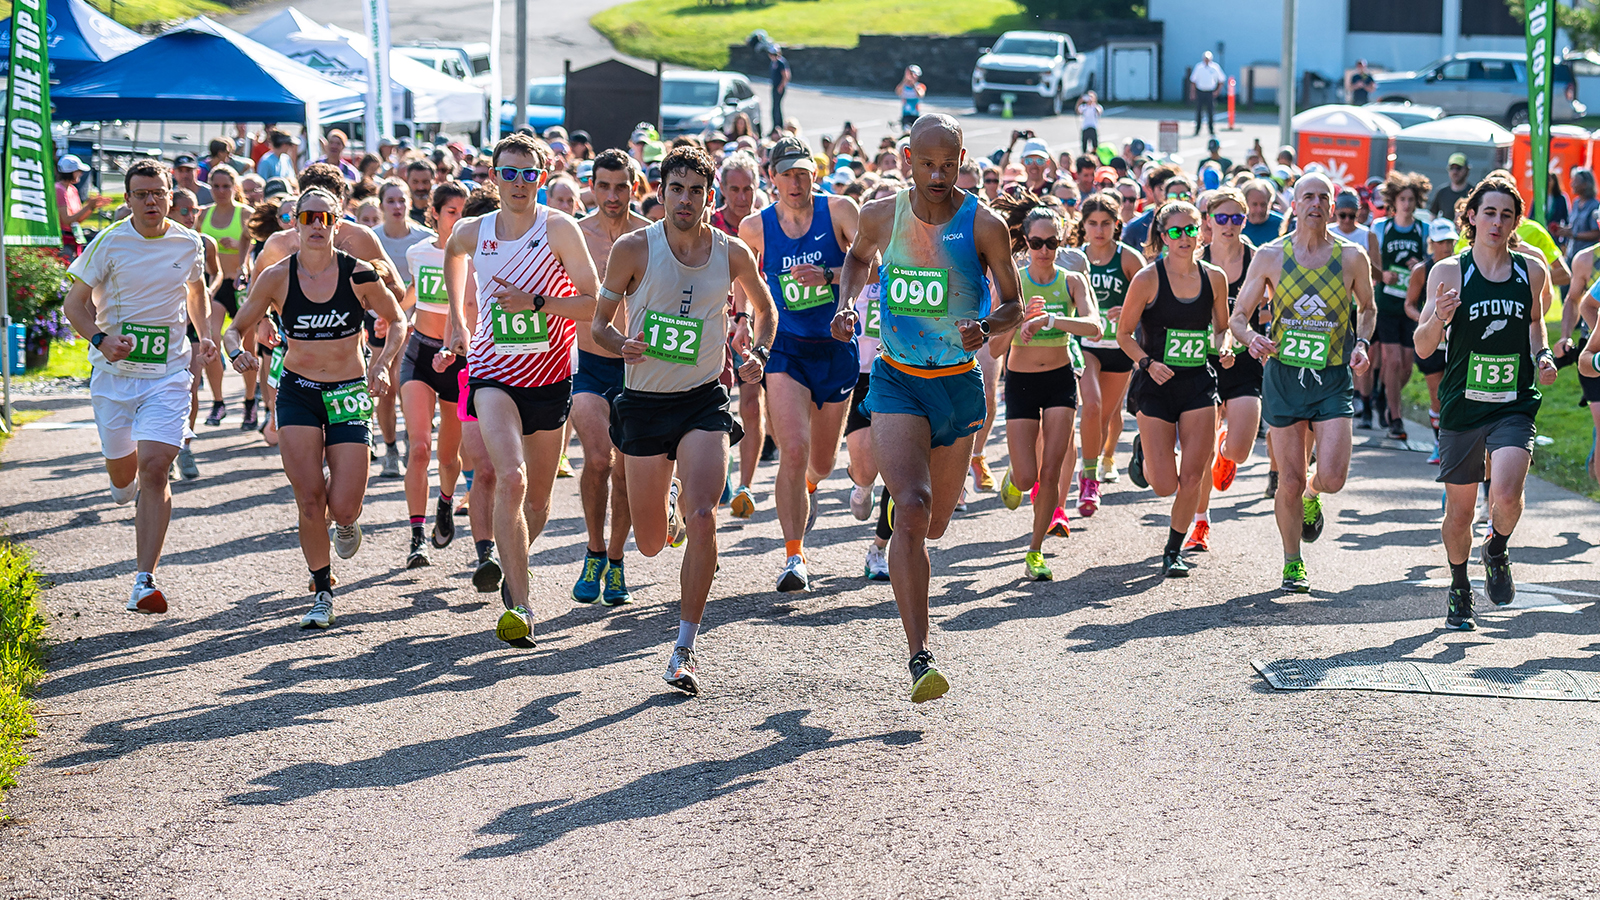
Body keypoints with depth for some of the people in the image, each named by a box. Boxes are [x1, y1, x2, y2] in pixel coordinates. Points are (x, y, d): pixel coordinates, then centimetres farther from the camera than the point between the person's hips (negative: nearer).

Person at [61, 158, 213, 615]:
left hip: (169, 375, 0)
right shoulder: (109, 243, -7)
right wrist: (100, 339, -20)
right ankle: (126, 485, 56)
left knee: (154, 469, -15)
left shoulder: (189, 244, 1)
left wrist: (205, 336, 6)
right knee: (121, 470, 14)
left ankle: (144, 582, -16)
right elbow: (74, 303, -2)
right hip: (114, 372, 0)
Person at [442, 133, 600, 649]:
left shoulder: (559, 230, -9)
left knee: (538, 501, 13)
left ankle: (513, 572, 44)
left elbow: (594, 304, -12)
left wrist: (535, 302, -23)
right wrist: (456, 319, 24)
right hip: (493, 374, -1)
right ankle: (518, 605, -26)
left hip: (550, 378, 1)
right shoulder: (473, 233, 0)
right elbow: (451, 255, 27)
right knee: (511, 478, -25)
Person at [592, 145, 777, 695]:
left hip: (704, 401, 0)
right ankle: (668, 498, 51)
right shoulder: (634, 250, -8)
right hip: (644, 402, 1)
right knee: (651, 544, 10)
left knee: (702, 518, -23)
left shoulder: (733, 254, -3)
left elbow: (765, 309, 17)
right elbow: (599, 324, 1)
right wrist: (622, 346, -21)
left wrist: (757, 353, -2)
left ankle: (684, 650, -12)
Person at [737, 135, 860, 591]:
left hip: (836, 347, 1)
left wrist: (828, 275, -34)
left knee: (823, 459, 14)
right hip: (786, 348, -1)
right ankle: (794, 554, -12)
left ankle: (808, 486, 53)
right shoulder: (755, 227, -4)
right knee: (793, 449, -20)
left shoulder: (839, 211, -9)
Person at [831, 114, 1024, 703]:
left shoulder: (984, 225, -10)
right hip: (897, 383, -1)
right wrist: (846, 303, 1)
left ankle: (890, 507, 57)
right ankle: (919, 658, -23)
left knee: (934, 522, 15)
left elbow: (1013, 308, -3)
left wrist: (985, 328, -25)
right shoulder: (881, 215, -3)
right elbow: (859, 257, 20)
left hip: (959, 386, 1)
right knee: (912, 509, -21)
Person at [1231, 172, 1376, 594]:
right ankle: (1292, 563, 21)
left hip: (1334, 378, 0)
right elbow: (1237, 317, 5)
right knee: (1289, 482, 0)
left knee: (1332, 477, -13)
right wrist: (1251, 337, -17)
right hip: (1283, 374, 0)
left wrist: (1361, 343, 0)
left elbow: (1367, 308, 19)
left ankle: (1312, 495, 25)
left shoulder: (1352, 258, 1)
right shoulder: (1270, 256, -1)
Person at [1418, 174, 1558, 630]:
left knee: (1507, 494, -22)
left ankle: (1497, 550, 12)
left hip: (1515, 407, 0)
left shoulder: (1532, 271, 1)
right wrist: (1437, 319, -25)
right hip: (1462, 405, 0)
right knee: (1459, 512, 8)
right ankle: (1459, 589, 35)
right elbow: (1423, 348, -5)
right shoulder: (1448, 272, -6)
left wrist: (1541, 355, 4)